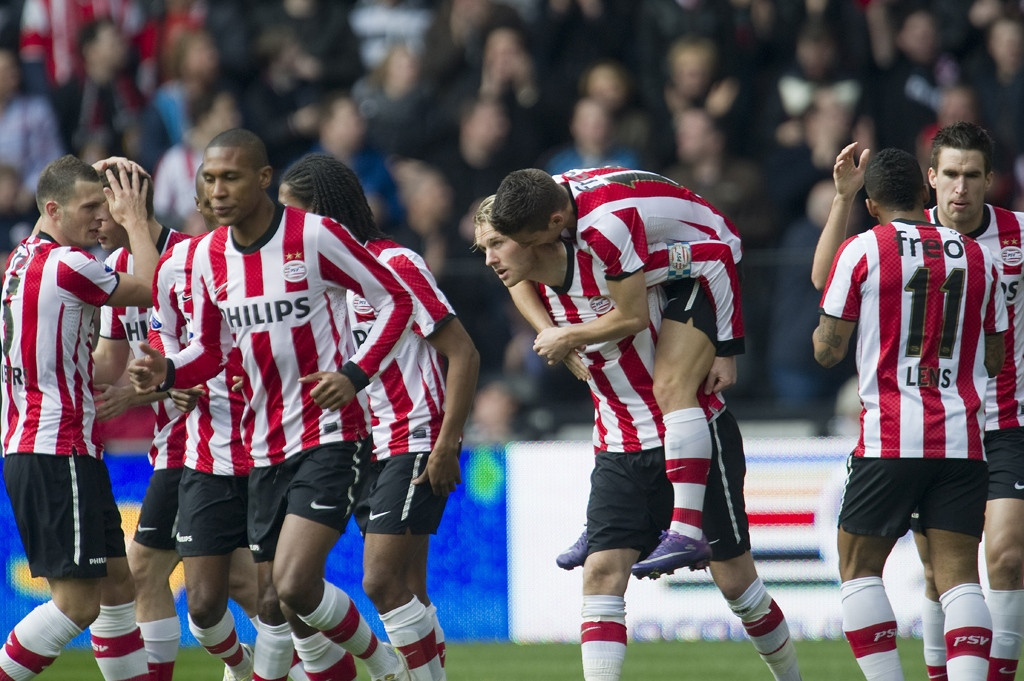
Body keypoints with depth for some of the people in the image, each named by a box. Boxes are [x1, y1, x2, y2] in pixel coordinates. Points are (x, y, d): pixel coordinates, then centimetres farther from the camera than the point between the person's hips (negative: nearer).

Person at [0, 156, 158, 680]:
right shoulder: (65, 264, -14)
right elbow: (149, 290, -2)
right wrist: (134, 220, 11)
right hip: (59, 454, -10)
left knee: (116, 585, 12)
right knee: (77, 602, -11)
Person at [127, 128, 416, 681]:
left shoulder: (315, 236, -11)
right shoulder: (207, 256, 6)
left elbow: (395, 299, -3)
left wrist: (356, 373, -15)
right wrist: (167, 373, -6)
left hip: (329, 435, -6)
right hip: (264, 448, 6)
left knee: (294, 586, -19)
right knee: (274, 603, 6)